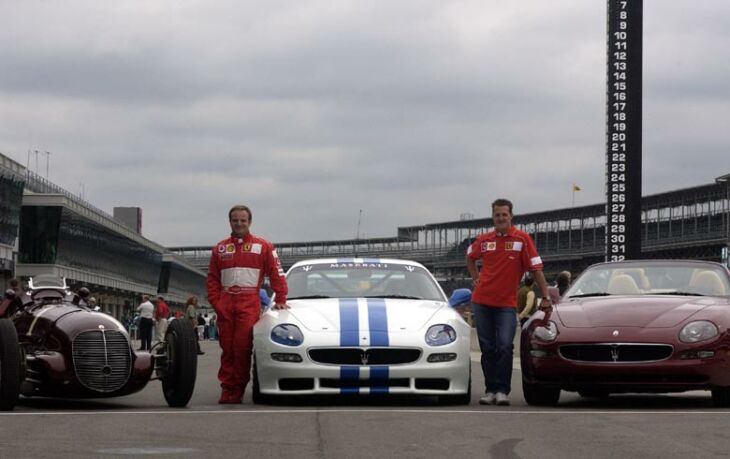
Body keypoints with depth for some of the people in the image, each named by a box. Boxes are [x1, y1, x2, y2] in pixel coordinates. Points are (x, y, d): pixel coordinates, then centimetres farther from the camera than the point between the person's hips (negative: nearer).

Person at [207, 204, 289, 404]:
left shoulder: (263, 246, 9)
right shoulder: (220, 248, 16)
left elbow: (276, 274, 7)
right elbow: (212, 279, 13)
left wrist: (280, 300, 0)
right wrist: (215, 302, 0)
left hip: (249, 304, -3)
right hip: (225, 304, 3)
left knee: (242, 348, -9)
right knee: (227, 348, 1)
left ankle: (238, 389, -4)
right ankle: (227, 388, 4)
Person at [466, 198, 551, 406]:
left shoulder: (522, 239, -5)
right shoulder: (484, 240, 6)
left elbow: (536, 268, -4)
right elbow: (470, 256, 27)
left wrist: (545, 297, -7)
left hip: (507, 303, -3)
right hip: (482, 301, 3)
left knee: (505, 346, -13)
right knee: (487, 348, 6)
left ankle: (502, 391, -8)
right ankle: (490, 390, 12)